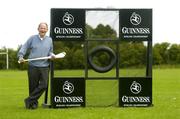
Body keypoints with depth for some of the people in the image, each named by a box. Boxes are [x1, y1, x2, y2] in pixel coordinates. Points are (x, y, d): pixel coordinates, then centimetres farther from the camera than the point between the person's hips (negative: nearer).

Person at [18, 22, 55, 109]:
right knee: (33, 86, 1)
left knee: (43, 85, -10)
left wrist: (52, 55, -2)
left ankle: (29, 100, -2)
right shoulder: (32, 38, 5)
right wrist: (21, 56, -12)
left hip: (44, 67, 2)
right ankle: (34, 103, 16)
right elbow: (24, 48, 4)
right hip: (33, 66, -2)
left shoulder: (49, 40, 12)